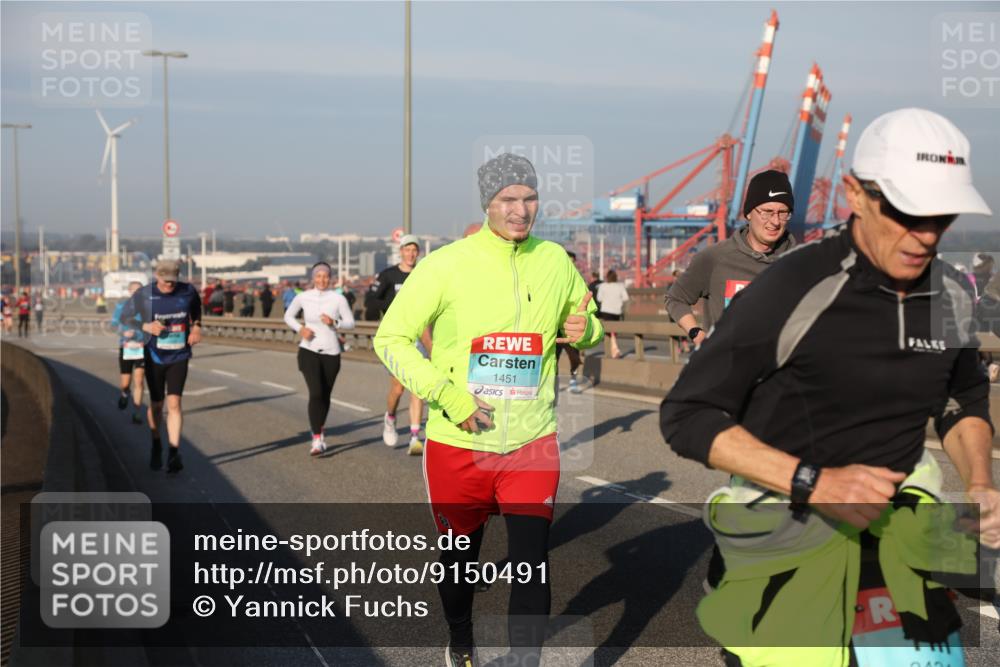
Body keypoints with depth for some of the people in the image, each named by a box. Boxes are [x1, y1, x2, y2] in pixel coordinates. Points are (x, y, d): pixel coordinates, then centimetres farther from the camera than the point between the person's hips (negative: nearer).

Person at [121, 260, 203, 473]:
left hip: (179, 357, 0)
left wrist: (197, 327, 0)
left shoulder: (188, 291, -4)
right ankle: (156, 445, 35)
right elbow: (125, 317, -2)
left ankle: (174, 453, -10)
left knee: (174, 403, -11)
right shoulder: (144, 295, -11)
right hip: (154, 357, 0)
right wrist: (146, 327, -19)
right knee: (156, 405, 10)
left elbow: (196, 309, 18)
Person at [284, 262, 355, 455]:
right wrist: (300, 329, -6)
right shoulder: (303, 297, -1)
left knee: (325, 396, 10)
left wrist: (335, 323, -16)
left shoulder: (338, 298, -3)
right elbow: (288, 316, 13)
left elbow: (350, 322, 3)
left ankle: (318, 431, 35)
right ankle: (317, 439, -15)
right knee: (316, 393, -16)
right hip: (309, 351, -1)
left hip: (331, 352, 1)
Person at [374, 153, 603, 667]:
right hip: (457, 444, -1)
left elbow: (587, 324, 17)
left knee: (531, 561, -7)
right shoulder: (446, 265, -10)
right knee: (461, 556, 17)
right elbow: (390, 339, -8)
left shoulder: (555, 261, 2)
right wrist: (450, 398, -17)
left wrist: (583, 329, -8)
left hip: (531, 443, 1)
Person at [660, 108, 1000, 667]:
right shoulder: (794, 289, -16)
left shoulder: (954, 295, 3)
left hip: (897, 512, 5)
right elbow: (686, 415, -13)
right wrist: (813, 483, -21)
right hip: (790, 525, -5)